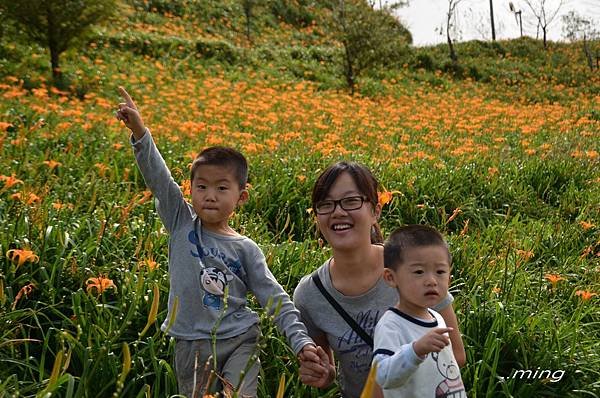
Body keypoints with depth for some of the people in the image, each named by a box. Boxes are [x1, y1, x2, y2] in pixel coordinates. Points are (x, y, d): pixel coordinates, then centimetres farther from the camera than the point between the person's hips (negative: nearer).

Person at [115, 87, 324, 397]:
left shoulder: (246, 249, -4)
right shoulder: (181, 225, -2)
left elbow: (276, 299, -3)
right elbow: (158, 178, -15)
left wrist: (301, 341, -13)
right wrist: (139, 132, -27)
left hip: (238, 341, -1)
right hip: (191, 345, 2)